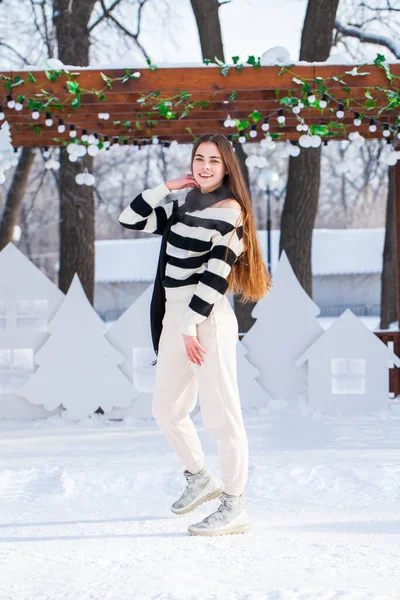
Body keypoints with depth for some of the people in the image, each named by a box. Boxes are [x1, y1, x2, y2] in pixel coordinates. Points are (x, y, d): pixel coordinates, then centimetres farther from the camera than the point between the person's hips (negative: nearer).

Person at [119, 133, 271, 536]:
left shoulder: (230, 210, -6)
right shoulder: (182, 211, 17)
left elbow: (217, 273, -13)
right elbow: (129, 219, 16)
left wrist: (192, 324, -19)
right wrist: (166, 186, 7)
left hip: (208, 318, -8)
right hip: (175, 317, 9)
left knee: (220, 413, -9)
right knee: (166, 409, 17)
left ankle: (234, 508, -6)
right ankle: (200, 479, 36)